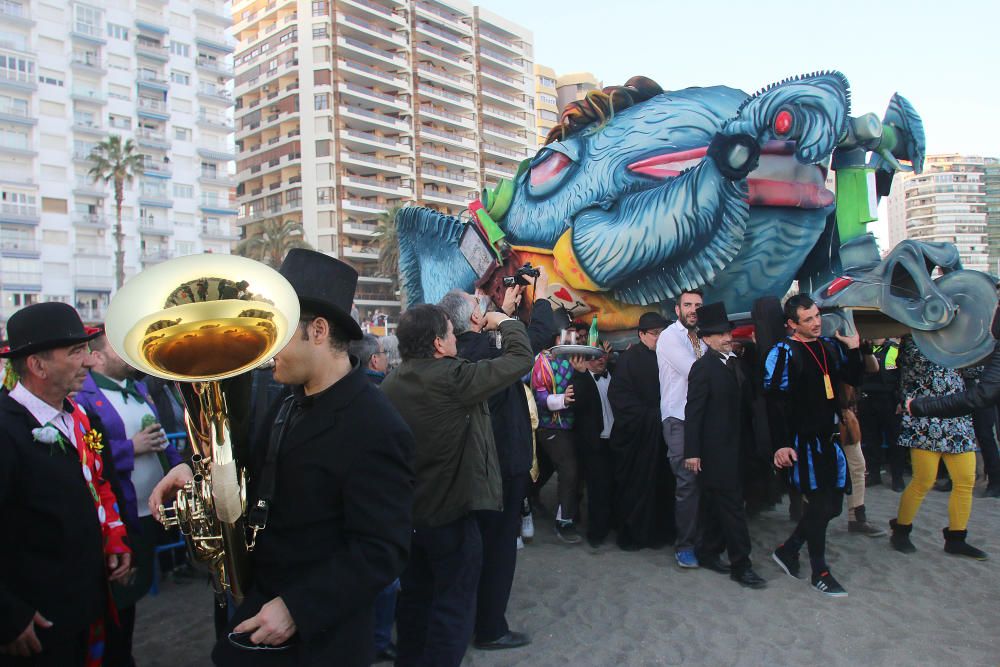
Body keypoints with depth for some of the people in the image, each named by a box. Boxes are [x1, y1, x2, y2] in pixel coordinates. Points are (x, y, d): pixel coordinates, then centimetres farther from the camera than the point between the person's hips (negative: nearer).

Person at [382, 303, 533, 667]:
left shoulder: (391, 382, -1)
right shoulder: (453, 378, -23)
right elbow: (520, 357, -17)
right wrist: (505, 321, -1)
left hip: (406, 510, 8)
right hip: (451, 511, -7)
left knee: (414, 595, 22)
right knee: (453, 605, 7)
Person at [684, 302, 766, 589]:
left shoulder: (734, 362, 11)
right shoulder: (703, 367, -13)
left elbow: (743, 404, 12)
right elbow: (693, 411, -16)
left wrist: (747, 440, 7)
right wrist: (692, 452, -18)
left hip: (732, 447, 8)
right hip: (715, 449, -8)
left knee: (716, 505, 16)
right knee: (732, 505, -3)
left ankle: (708, 552, 28)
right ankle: (740, 566, 5)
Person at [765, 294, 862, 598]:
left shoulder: (830, 346, 9)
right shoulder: (783, 353, -12)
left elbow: (854, 380, 15)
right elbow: (776, 402, -15)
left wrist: (854, 349, 1)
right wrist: (782, 444, -19)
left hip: (831, 437, 7)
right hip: (803, 440, -7)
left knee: (832, 504, 11)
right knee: (819, 504, -1)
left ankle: (787, 550, 28)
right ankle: (819, 572, 16)